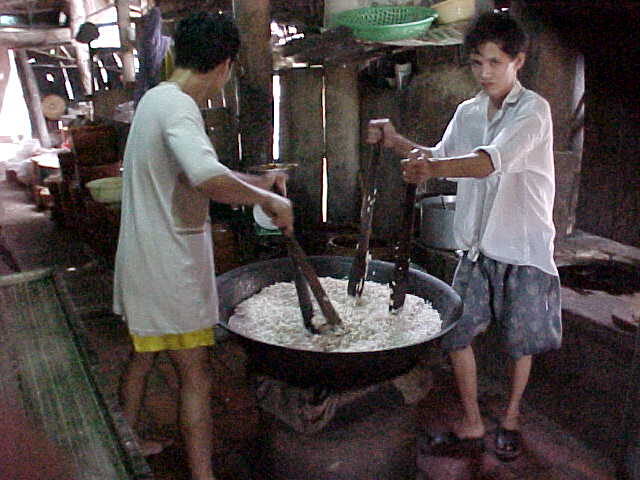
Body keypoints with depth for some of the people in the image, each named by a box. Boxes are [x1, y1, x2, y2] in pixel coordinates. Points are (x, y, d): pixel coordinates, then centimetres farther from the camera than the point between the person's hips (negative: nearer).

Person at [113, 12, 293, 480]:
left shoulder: (157, 99, 11)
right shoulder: (178, 108, -20)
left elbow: (196, 170, 23)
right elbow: (207, 177, -40)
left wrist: (256, 181, 21)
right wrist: (267, 199, -26)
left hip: (144, 260, 10)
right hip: (170, 267, -10)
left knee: (143, 352, 24)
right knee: (196, 375, 1)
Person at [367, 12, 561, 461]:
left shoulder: (533, 110, -14)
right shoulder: (468, 112, 6)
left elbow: (490, 161, -31)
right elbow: (443, 157, 14)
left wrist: (433, 167, -48)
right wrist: (398, 142, -2)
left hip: (524, 246, -5)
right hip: (479, 245, 5)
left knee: (520, 340, 11)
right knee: (456, 332, 5)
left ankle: (511, 419, 35)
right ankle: (471, 425, 23)